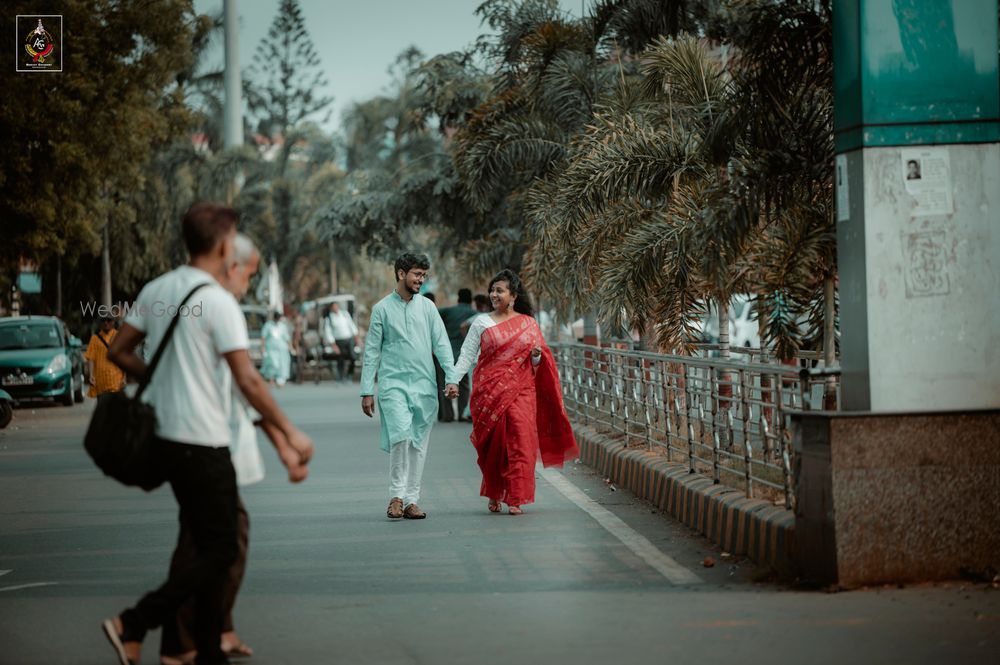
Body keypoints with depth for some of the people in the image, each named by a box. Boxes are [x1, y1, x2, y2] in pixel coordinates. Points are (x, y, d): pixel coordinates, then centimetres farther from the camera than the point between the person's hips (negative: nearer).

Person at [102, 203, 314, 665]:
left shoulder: (156, 291, 7)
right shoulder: (218, 302, -15)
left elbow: (118, 351, 13)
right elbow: (248, 382, -18)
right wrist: (289, 432, -10)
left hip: (163, 436, 8)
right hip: (202, 442, -8)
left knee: (207, 544, 16)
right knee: (219, 551, -1)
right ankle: (133, 625, -11)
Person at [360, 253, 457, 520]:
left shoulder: (427, 307, 10)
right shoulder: (382, 308, 3)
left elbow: (441, 343, 8)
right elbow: (372, 351, 4)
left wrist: (452, 376, -6)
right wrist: (367, 391, -1)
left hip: (424, 385, 3)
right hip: (393, 383, -3)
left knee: (418, 444, 4)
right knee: (401, 435, -21)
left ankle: (411, 500, 10)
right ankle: (396, 496, -12)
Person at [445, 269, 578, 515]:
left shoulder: (529, 324, 10)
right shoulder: (482, 323, 7)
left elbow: (537, 364, 13)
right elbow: (467, 355, 3)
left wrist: (536, 355, -10)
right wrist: (454, 380, -9)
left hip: (520, 392, 0)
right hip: (489, 391, 0)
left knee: (520, 442, -9)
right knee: (492, 445, 1)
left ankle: (515, 499, -6)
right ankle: (493, 495, 19)